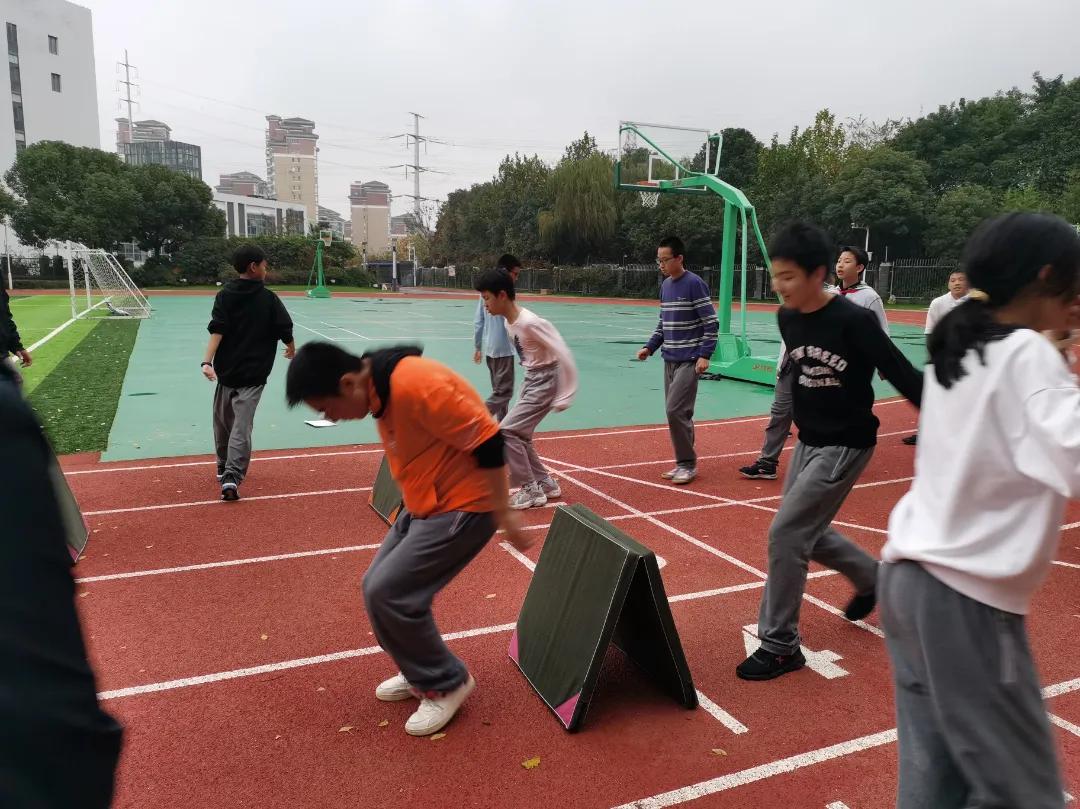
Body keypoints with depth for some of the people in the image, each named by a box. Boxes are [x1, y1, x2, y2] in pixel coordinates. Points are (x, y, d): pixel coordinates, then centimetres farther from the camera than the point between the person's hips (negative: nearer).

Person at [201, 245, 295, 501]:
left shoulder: (225, 295, 2)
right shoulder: (268, 298, -3)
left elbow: (217, 330, -10)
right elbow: (285, 330, 0)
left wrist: (208, 361, -17)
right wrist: (291, 349, 21)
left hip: (225, 370, 3)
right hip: (253, 374, -3)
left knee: (223, 420, 19)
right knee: (242, 425, -5)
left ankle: (224, 467, 34)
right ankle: (232, 476, -17)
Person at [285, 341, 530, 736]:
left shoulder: (414, 385, -27)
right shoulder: (380, 389, 4)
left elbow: (486, 441, -25)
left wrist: (503, 514, -19)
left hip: (462, 506, -10)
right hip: (426, 505, 10)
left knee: (389, 593, -10)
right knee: (377, 586, 11)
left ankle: (446, 683, 12)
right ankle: (422, 672, 31)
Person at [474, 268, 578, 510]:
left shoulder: (530, 323, -25)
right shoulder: (509, 322, 3)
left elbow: (563, 354, -25)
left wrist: (564, 395, -22)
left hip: (545, 381, -9)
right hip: (530, 379, 9)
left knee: (506, 431, -10)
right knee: (518, 434, 13)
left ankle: (532, 490, 1)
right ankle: (546, 484, 27)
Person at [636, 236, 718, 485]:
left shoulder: (694, 284, -11)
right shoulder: (665, 285, 11)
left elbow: (711, 322, -12)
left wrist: (705, 355, -17)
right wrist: (650, 347, 9)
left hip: (689, 360, -7)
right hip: (669, 359, 8)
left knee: (676, 411, -12)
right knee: (676, 413, 9)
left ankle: (688, 464, 0)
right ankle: (684, 463, 19)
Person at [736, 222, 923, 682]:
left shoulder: (854, 321, -23)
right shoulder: (786, 318, -2)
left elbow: (903, 375, -20)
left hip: (845, 446, -8)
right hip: (808, 440, 8)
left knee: (785, 534, -10)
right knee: (806, 533, 18)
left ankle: (780, 646, 5)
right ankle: (870, 576, 47)